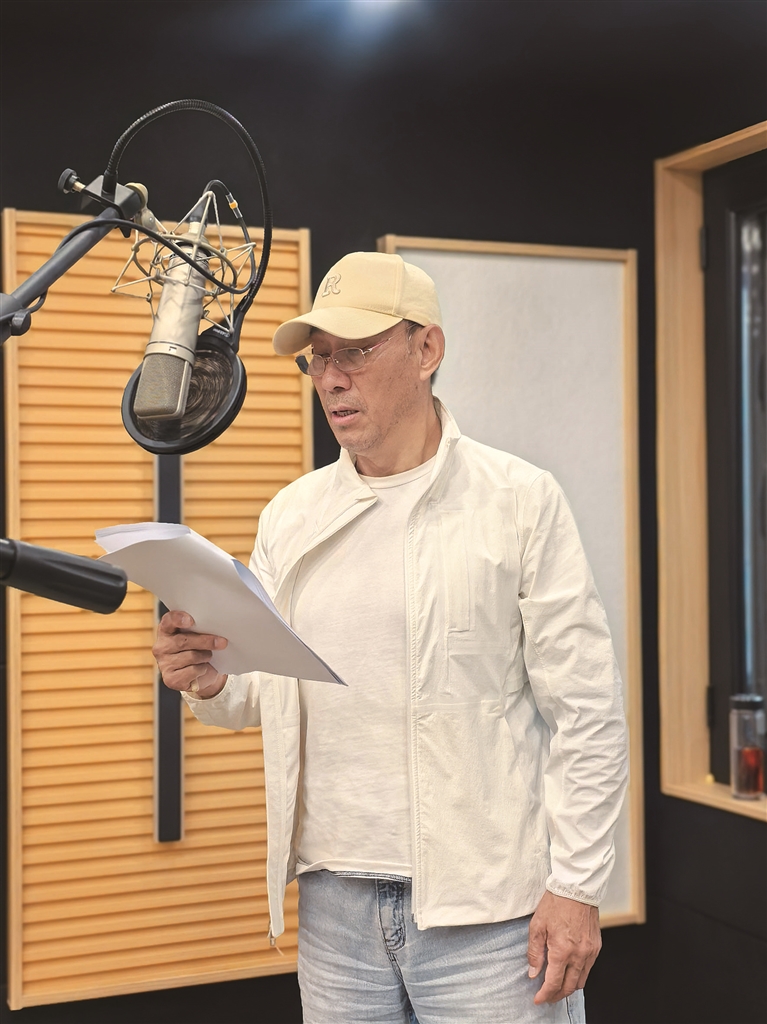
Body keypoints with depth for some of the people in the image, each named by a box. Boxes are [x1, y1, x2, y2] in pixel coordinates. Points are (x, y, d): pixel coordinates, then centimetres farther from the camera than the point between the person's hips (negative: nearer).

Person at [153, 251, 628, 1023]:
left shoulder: (520, 501, -4)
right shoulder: (290, 517, 8)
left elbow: (587, 714, -6)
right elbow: (265, 693, 13)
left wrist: (576, 886, -10)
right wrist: (210, 683, -9)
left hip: (487, 909, -4)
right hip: (334, 904, 4)